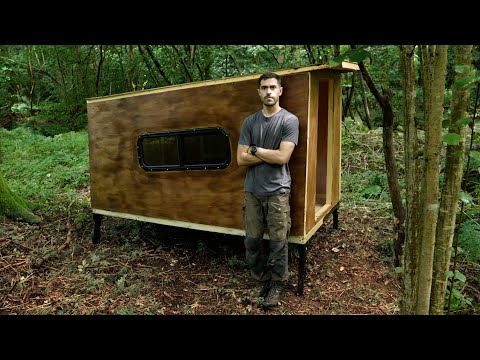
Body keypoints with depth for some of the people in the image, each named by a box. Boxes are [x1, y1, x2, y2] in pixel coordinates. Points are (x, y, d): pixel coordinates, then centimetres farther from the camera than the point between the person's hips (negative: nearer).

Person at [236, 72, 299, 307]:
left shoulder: (289, 120, -3)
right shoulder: (249, 121, 7)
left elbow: (282, 157, -14)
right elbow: (241, 159, 0)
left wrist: (254, 149, -5)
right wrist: (269, 155, -8)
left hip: (277, 191, -3)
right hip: (252, 190, 4)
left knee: (277, 242, 5)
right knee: (252, 241, 10)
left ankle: (278, 284, 27)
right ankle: (261, 281, 31)